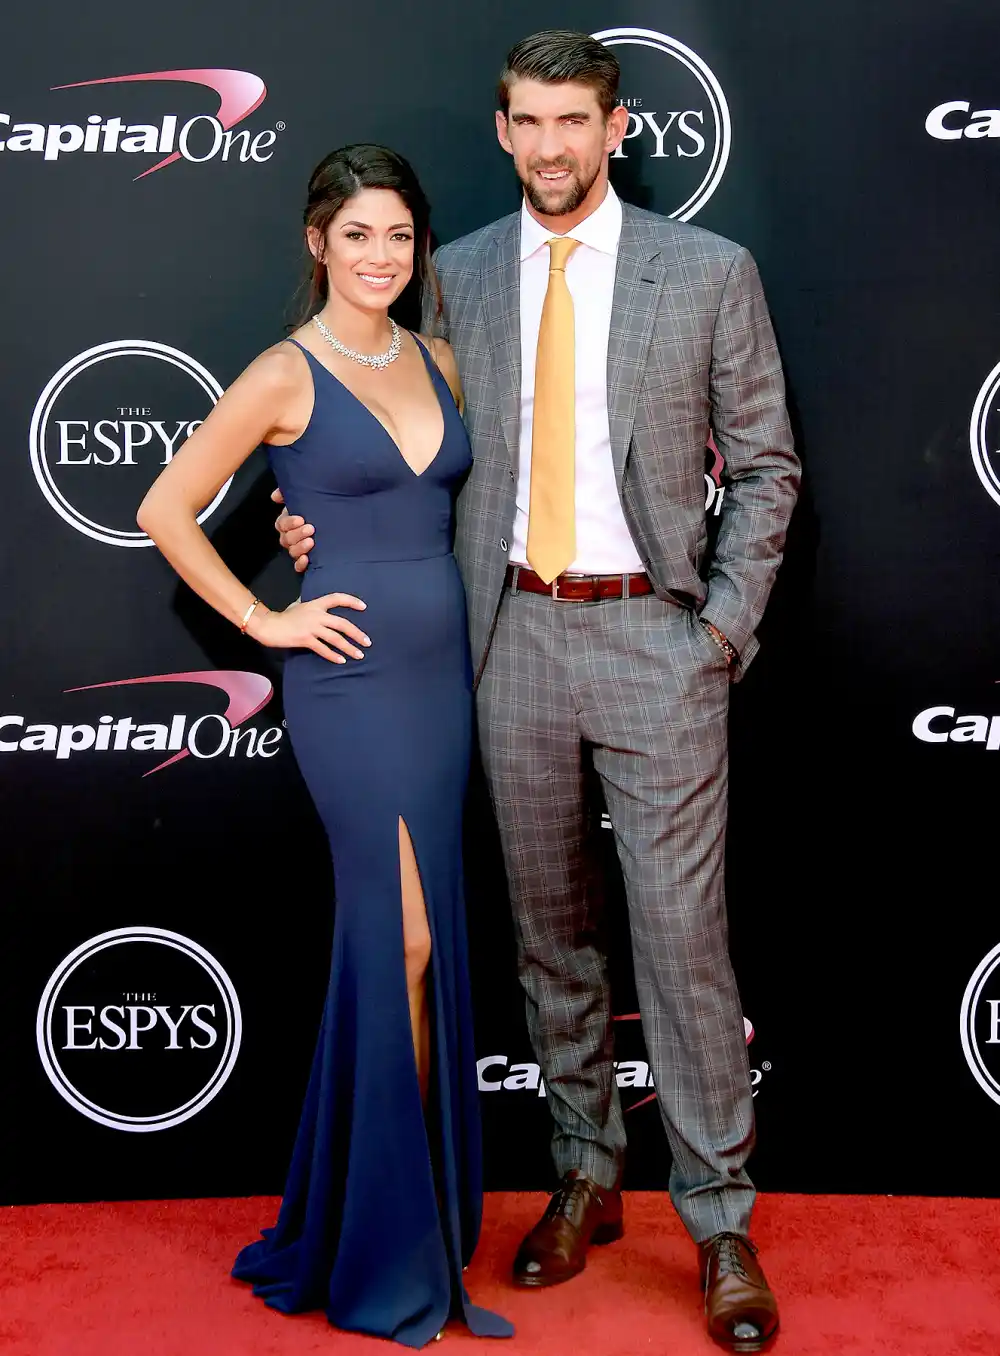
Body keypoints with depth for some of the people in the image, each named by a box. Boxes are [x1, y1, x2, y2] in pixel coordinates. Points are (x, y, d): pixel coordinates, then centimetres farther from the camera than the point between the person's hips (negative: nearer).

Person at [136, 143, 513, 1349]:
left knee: (404, 946, 11)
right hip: (351, 684, -6)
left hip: (442, 675, 6)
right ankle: (396, 1255, 12)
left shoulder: (437, 365, 11)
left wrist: (454, 615, 11)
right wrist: (265, 619, -7)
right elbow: (166, 509, -5)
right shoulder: (285, 374, -6)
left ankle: (380, 1206, 27)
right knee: (406, 943, -5)